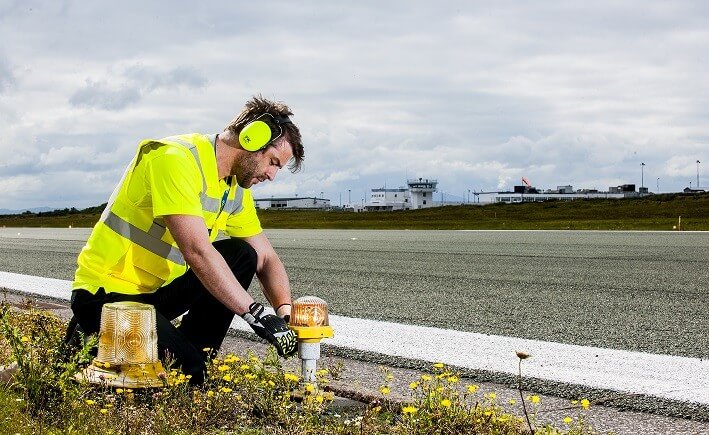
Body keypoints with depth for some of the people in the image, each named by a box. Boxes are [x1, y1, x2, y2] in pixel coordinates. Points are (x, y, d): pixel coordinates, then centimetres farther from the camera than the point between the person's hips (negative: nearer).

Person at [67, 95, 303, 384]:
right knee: (185, 374, -23)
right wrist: (257, 315, -30)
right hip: (107, 294, -9)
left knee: (241, 254, -5)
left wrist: (286, 314, -11)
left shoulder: (236, 189, 6)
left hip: (158, 290, 9)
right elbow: (197, 252, -31)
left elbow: (266, 259, 8)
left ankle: (196, 354, -2)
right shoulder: (176, 160, -23)